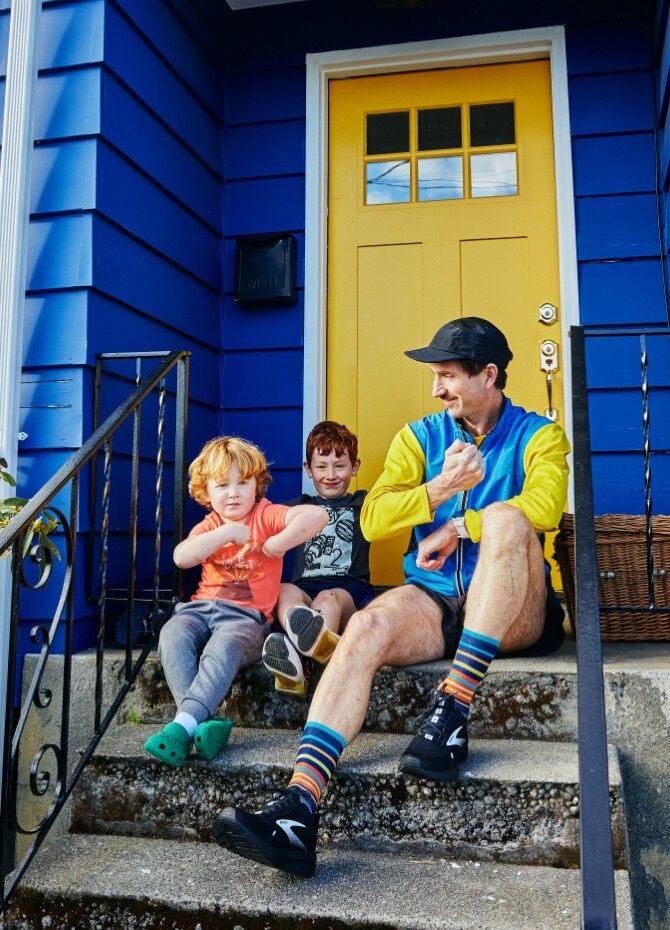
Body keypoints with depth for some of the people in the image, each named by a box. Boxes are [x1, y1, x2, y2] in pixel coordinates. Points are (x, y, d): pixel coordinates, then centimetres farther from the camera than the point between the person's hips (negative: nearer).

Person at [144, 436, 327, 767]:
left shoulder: (266, 515, 5)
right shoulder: (209, 526, 15)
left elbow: (316, 515, -14)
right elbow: (181, 558, -9)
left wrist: (277, 545, -14)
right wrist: (228, 532, -13)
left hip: (246, 615, -4)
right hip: (202, 607, 4)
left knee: (224, 646, -36)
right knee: (173, 634, -28)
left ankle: (184, 725, -43)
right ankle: (205, 721, -37)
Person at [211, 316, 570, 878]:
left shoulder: (539, 435, 6)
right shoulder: (419, 436, 13)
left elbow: (544, 506, -17)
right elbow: (374, 520, -1)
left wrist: (455, 528, -13)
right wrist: (443, 487, -15)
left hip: (514, 614, -2)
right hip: (434, 600, 2)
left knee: (504, 519, -33)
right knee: (366, 628, -31)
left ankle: (453, 705, -34)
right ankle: (299, 809, -40)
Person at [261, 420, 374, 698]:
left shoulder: (363, 504, 23)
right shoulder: (299, 506, 29)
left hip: (350, 590, -1)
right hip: (305, 588, 2)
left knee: (328, 598, -36)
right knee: (285, 591, -33)